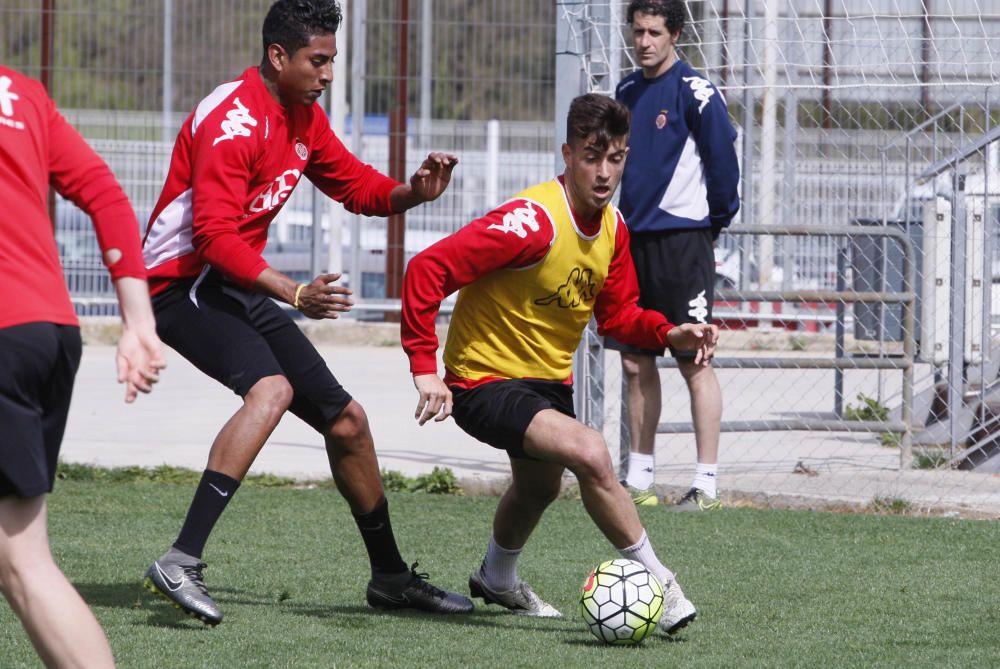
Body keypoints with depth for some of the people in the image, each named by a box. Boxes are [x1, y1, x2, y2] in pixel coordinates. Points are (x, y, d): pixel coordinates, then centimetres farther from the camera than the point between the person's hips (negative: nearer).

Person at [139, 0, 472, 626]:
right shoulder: (233, 120, -21)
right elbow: (215, 236, -28)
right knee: (272, 387, -35)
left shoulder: (303, 118, 8)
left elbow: (357, 185, 19)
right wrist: (295, 294, -36)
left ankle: (391, 577, 29)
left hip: (240, 285, 10)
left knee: (347, 419, 12)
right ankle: (182, 562, -41)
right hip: (184, 284, -10)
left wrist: (414, 191, -4)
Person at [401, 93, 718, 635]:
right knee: (588, 452, -31)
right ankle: (656, 582, -19)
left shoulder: (613, 228, -3)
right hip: (485, 382, -9)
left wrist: (670, 334, -12)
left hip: (550, 379, 9)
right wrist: (424, 368, -35)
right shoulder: (532, 220, -29)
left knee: (540, 486, 32)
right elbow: (428, 269, -32)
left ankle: (496, 578, 62)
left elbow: (617, 315, 8)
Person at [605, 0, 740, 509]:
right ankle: (639, 478, 16)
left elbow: (723, 157, -10)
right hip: (634, 240, 7)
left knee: (694, 363, -6)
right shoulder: (627, 91, 12)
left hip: (682, 241, -7)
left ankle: (707, 483, -4)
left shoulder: (693, 91, -11)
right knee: (635, 362, 9)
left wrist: (717, 221, -1)